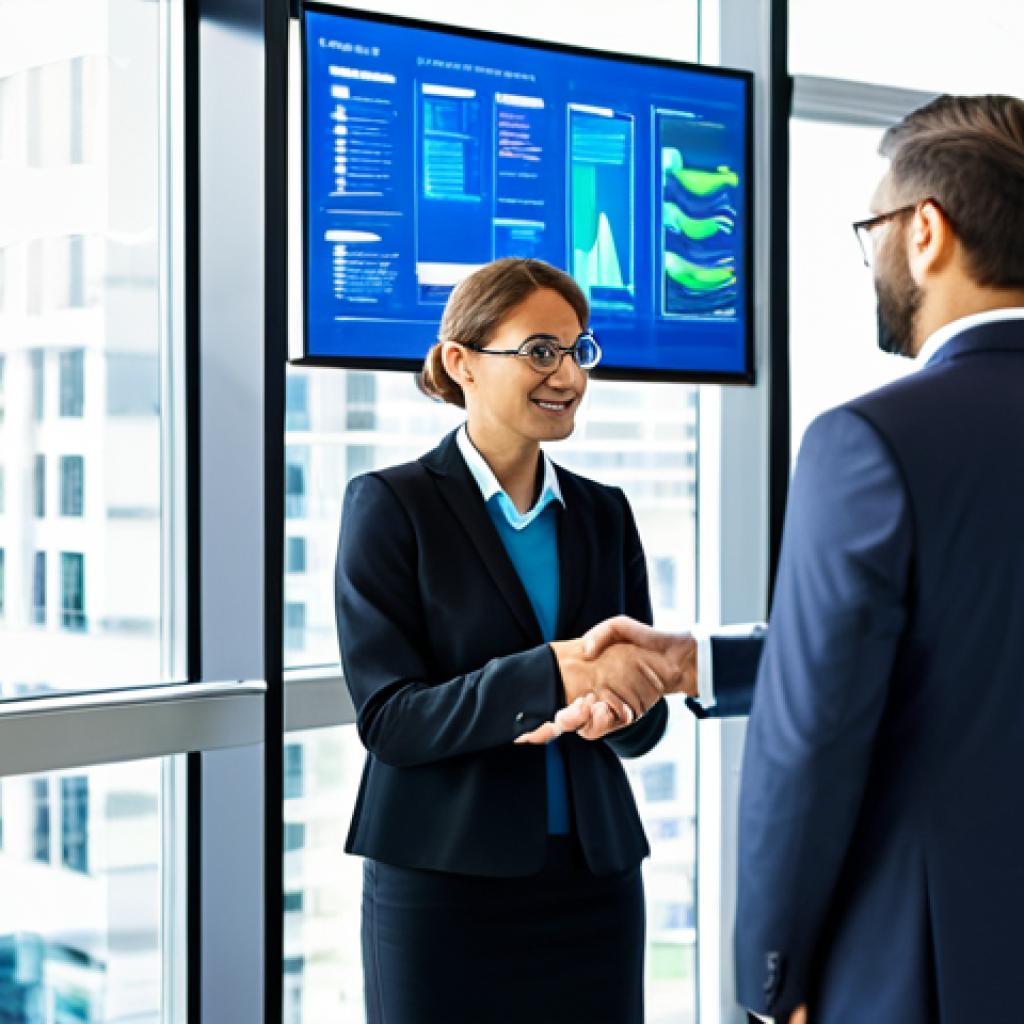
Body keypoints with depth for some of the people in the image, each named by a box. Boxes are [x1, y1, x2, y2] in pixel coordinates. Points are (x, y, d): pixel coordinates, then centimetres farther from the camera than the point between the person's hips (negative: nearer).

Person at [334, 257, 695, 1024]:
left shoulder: (604, 514, 9)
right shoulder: (390, 506, -4)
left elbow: (646, 722, 9)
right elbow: (387, 720, -12)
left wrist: (613, 709, -15)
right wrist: (550, 674, -25)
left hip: (594, 878, 4)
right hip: (445, 884, -4)